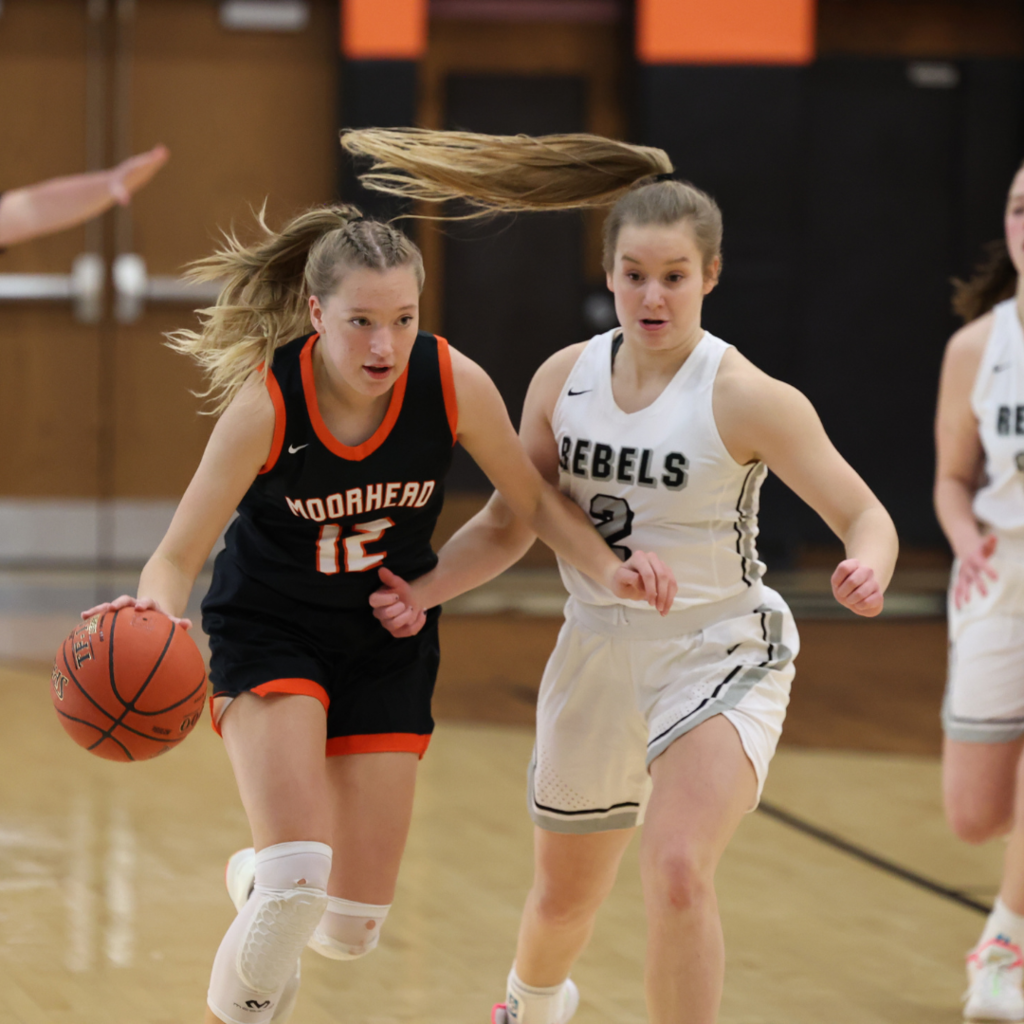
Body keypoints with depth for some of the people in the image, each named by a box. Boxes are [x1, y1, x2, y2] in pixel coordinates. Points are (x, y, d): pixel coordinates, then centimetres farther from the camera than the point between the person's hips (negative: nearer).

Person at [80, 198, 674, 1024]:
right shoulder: (265, 405, -26)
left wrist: (611, 568, -22)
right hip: (269, 635, -3)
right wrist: (153, 616, -44)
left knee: (353, 929, 2)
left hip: (387, 642, 3)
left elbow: (534, 501, -4)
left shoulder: (455, 384, -20)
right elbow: (178, 558, -22)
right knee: (298, 881, -24)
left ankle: (259, 880, 39)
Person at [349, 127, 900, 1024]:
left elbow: (867, 518, -17)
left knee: (677, 870, -29)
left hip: (720, 655, -5)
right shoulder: (566, 379, -4)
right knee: (563, 896, 21)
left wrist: (866, 569, -40)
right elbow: (510, 524, 6)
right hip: (597, 654, 5)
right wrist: (424, 590, -9)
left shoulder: (745, 399, -18)